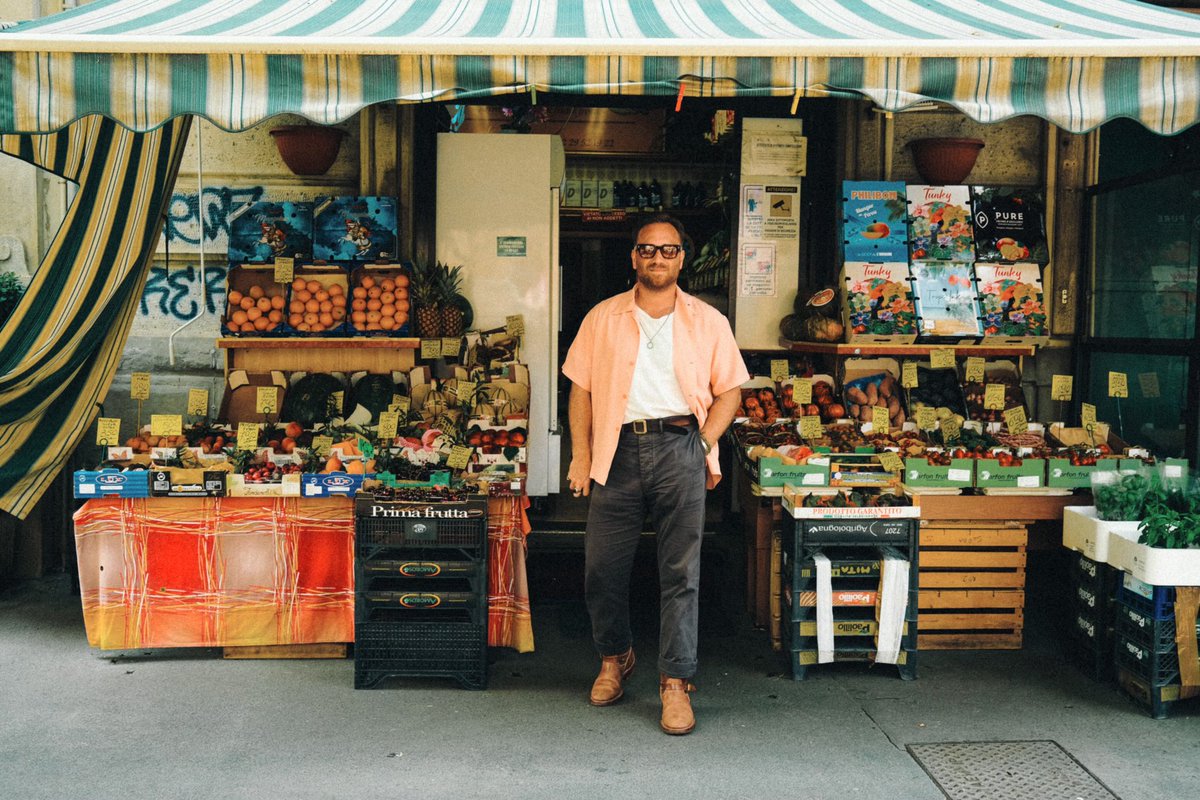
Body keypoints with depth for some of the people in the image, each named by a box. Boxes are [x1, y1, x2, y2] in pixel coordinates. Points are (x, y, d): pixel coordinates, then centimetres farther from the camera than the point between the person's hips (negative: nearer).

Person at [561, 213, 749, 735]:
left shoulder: (708, 322, 9)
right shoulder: (603, 318, 10)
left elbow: (728, 389, 10)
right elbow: (581, 389, 9)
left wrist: (705, 443, -3)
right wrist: (581, 454, 2)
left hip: (679, 447, -1)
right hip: (617, 450, 1)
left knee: (681, 572, 0)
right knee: (602, 567, 6)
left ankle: (676, 682, 10)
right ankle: (614, 657, 30)